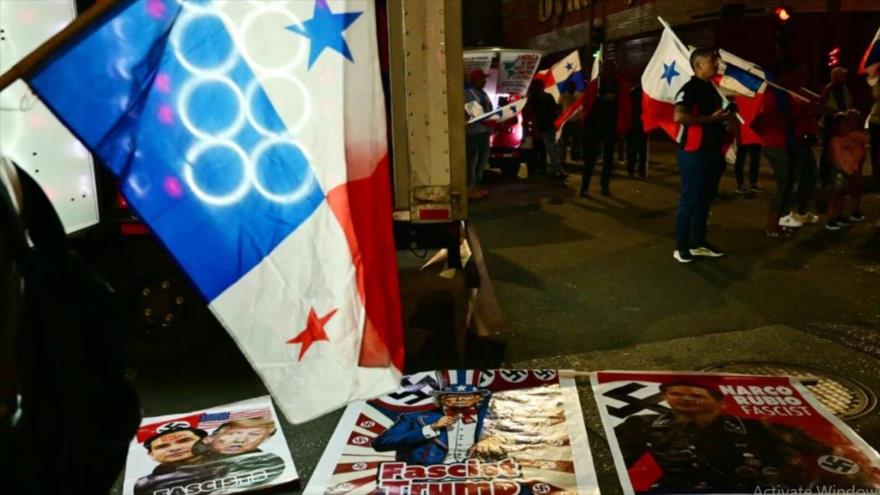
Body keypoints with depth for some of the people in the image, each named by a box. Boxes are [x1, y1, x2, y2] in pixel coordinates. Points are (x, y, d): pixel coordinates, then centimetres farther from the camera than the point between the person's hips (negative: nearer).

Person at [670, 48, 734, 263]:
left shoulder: (711, 88, 15)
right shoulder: (690, 89, -14)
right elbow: (679, 116, -31)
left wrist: (726, 117, 11)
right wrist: (712, 118, -23)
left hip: (711, 152, 9)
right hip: (694, 153, -9)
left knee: (705, 199, 14)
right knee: (690, 200, -3)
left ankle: (699, 242, 25)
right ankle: (681, 247, 6)